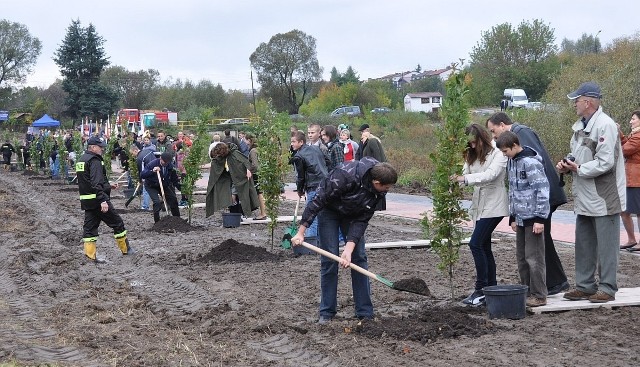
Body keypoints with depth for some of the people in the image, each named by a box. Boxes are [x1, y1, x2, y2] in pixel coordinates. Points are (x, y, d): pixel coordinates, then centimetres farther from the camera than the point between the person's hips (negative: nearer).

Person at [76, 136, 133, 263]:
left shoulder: (81, 160, 16)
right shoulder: (95, 160, -15)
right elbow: (96, 184, -25)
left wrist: (108, 186, 27)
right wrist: (103, 200, -29)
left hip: (85, 199, 9)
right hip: (97, 199, -9)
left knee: (89, 226, 9)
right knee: (117, 223, 4)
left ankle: (90, 254, 5)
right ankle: (125, 249, 14)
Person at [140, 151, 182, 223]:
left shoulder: (171, 167, -15)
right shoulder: (152, 164, -26)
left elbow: (175, 180, -4)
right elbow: (142, 175, -30)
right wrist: (152, 171, -44)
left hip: (164, 185, 4)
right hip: (151, 186, -4)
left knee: (173, 199, 2)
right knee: (157, 203, -22)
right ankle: (157, 222, -9)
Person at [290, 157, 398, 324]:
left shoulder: (378, 190, -21)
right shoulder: (345, 176, -38)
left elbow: (362, 220, -17)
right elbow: (318, 200, -30)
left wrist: (349, 249, -28)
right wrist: (301, 232, -27)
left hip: (353, 214, 5)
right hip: (329, 209, -4)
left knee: (359, 257, -2)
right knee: (329, 259, -8)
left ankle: (365, 313, 2)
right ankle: (326, 312, 3)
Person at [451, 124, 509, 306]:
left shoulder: (498, 153, -11)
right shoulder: (472, 156, 12)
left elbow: (491, 174, -24)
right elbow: (465, 174, 2)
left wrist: (465, 179, -34)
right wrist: (456, 183, -20)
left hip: (494, 205, -8)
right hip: (479, 205, 8)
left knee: (475, 243, -14)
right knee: (484, 247, 11)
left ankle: (481, 289, -8)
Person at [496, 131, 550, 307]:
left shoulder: (530, 162, -16)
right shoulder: (512, 162, 12)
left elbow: (542, 189, -18)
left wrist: (540, 218, -18)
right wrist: (512, 217, 18)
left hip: (533, 218, -9)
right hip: (520, 218, 9)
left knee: (533, 257, -4)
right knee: (522, 257, 13)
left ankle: (539, 296, 4)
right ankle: (527, 292, 22)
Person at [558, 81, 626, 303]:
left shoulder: (605, 125, -17)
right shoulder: (580, 126, 12)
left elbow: (605, 163, -23)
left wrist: (578, 168, -15)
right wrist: (567, 165, 1)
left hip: (604, 198, -9)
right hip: (585, 198, 9)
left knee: (606, 245, 0)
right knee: (584, 245, 15)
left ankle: (607, 289, 8)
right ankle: (585, 286, 25)